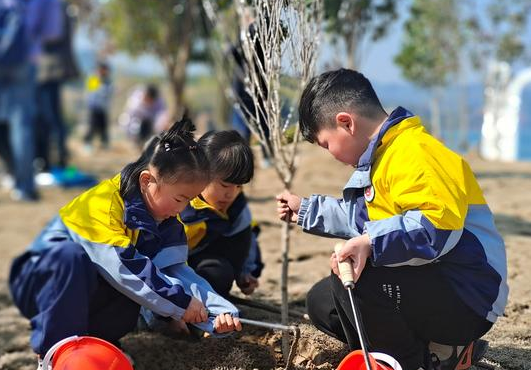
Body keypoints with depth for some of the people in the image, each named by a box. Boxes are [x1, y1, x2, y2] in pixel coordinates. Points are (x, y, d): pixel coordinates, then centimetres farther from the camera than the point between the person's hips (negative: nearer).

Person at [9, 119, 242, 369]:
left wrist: (218, 311, -26)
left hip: (87, 291, 6)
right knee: (70, 255, -39)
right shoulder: (103, 203, -28)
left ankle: (94, 335, -1)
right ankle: (54, 349, -27)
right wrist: (180, 302, -31)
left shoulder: (167, 222, -4)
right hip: (41, 280, -5)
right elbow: (123, 267, -35)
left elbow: (177, 271, -10)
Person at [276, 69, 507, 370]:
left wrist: (371, 243, -42)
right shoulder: (381, 156, 13)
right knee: (322, 301, 18)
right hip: (428, 284, 11)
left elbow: (439, 224, -35)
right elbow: (364, 217, 29)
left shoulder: (412, 153, -20)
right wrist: (307, 211, 34)